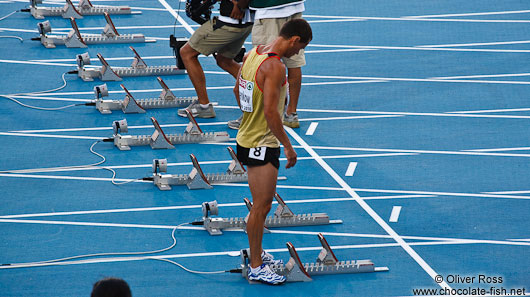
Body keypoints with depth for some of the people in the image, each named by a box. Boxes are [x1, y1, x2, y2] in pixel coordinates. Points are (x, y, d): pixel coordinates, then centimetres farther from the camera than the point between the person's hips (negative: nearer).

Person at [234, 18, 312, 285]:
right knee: (261, 206, -3)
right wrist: (288, 146, -20)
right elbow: (270, 112, -27)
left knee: (262, 202, 21)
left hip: (248, 137, 10)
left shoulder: (252, 53, 6)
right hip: (262, 145, -10)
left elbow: (238, 90, 19)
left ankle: (257, 253, 33)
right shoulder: (275, 67, -23)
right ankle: (256, 268, 3)